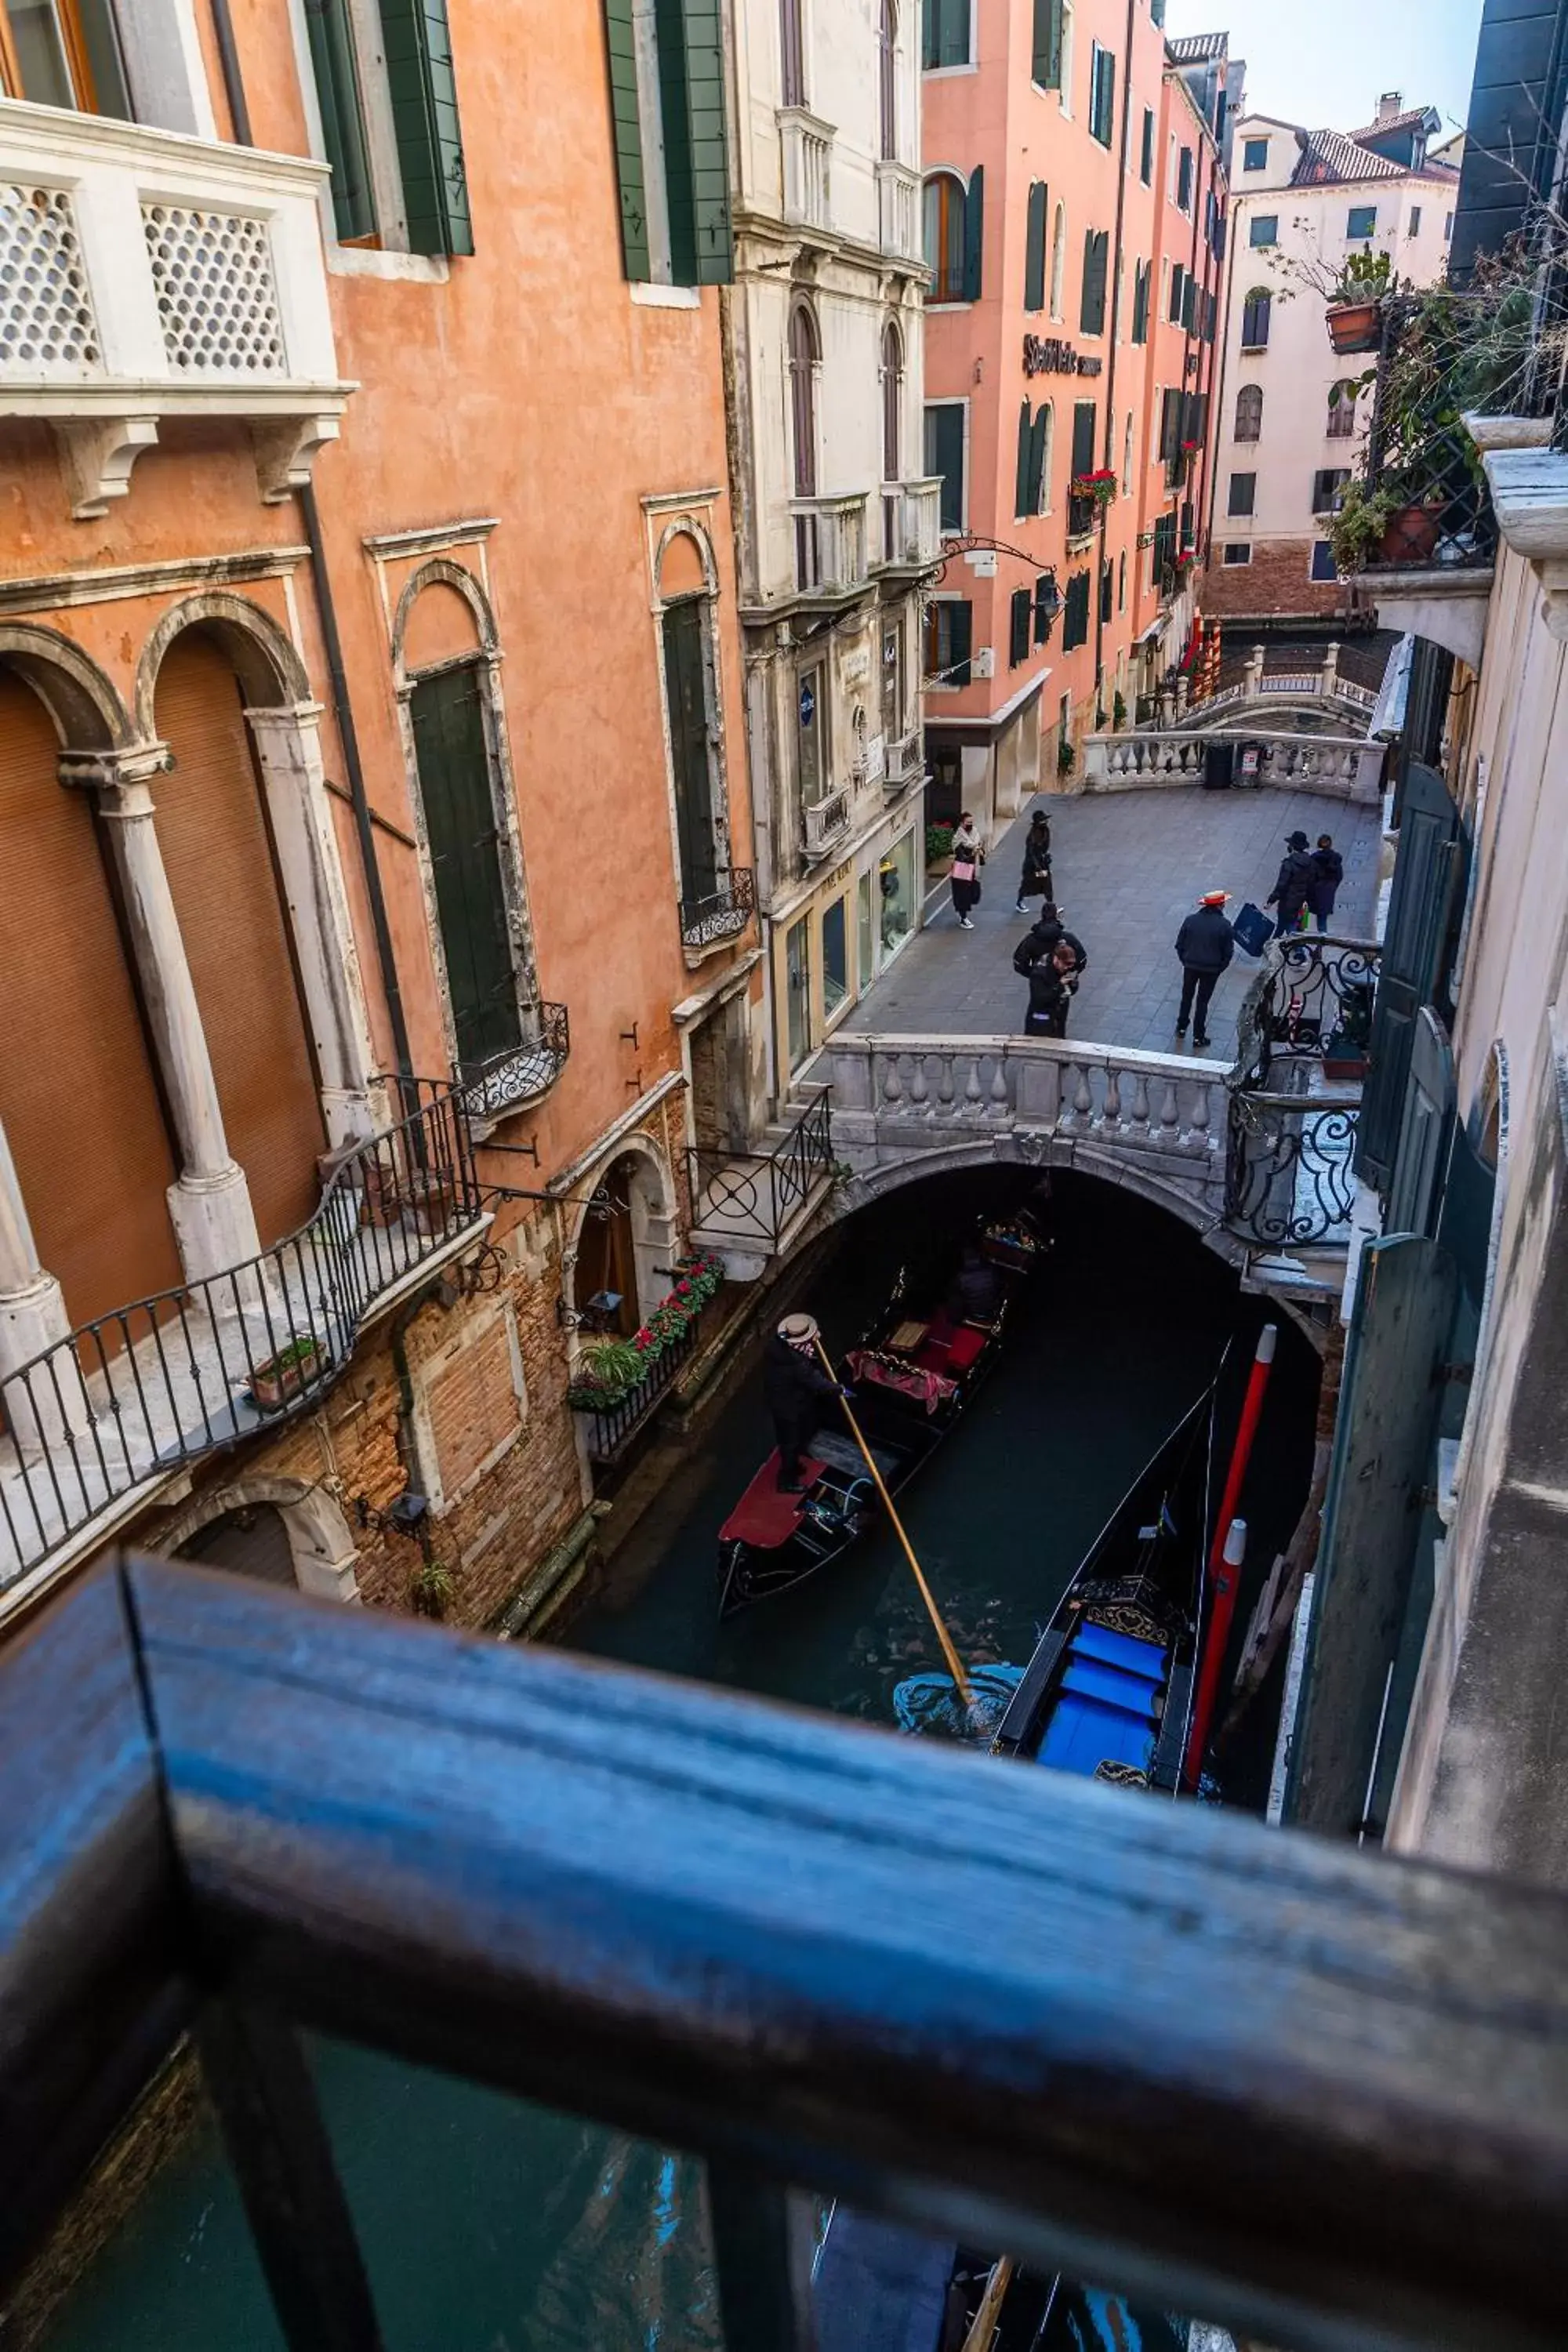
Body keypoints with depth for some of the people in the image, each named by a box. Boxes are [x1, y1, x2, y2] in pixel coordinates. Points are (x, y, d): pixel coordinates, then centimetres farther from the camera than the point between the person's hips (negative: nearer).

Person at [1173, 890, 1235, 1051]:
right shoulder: (1224, 925, -15)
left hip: (1190, 966, 2)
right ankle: (1198, 1037, 14)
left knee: (1187, 997, 22)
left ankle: (1182, 1027, 33)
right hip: (1211, 969, -2)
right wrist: (1220, 968, 6)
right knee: (1203, 1001, 9)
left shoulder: (1191, 920, -9)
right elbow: (1228, 952, -9)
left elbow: (1179, 945, -2)